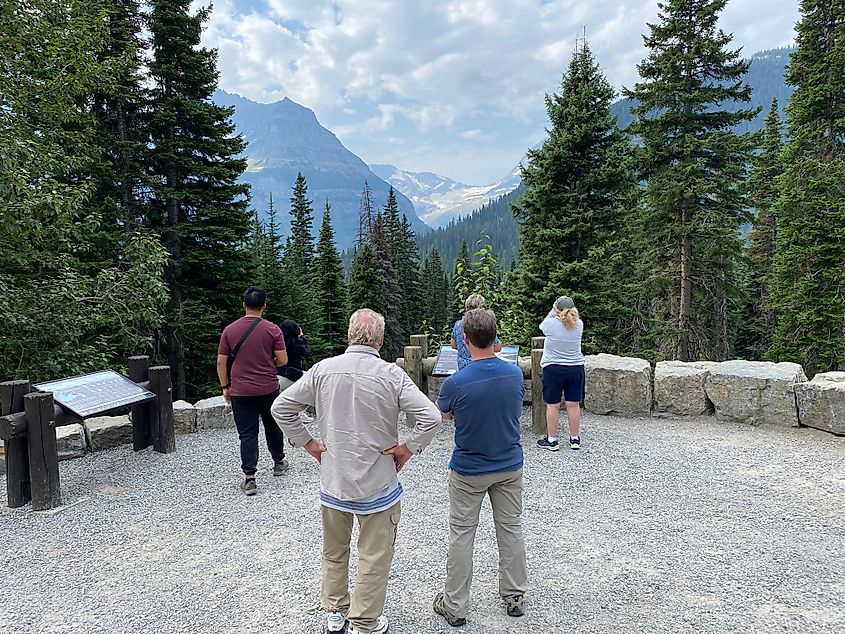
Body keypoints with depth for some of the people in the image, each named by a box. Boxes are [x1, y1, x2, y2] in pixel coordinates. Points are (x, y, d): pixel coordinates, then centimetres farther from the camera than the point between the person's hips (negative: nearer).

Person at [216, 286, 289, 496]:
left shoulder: (229, 330, -3)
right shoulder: (272, 329, -7)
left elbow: (221, 362, -1)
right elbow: (283, 360, -7)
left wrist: (225, 387, 9)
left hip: (241, 391, 0)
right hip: (269, 389, 0)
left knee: (247, 434, 3)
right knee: (273, 426, 20)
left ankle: (249, 479, 2)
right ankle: (279, 462, 37)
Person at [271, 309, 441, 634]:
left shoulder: (323, 369, -8)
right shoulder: (391, 374, -16)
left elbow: (281, 407, -2)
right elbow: (430, 417, -21)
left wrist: (308, 443, 4)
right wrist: (408, 449, -8)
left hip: (332, 480, 4)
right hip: (377, 483, -3)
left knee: (334, 552, 23)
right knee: (374, 556, 14)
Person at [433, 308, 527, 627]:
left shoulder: (456, 383, -24)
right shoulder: (515, 374, -12)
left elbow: (443, 413, -2)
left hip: (469, 471, -3)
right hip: (510, 467, 4)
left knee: (462, 535, 9)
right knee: (511, 529, 17)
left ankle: (454, 605, 21)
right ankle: (514, 596, 32)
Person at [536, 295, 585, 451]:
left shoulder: (551, 324, -15)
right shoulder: (579, 325, -4)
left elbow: (542, 326, 8)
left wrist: (553, 312, 14)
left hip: (554, 369, -4)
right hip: (576, 368, 4)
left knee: (552, 405, 4)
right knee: (573, 404, 10)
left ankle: (552, 440, 12)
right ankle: (575, 439, 20)